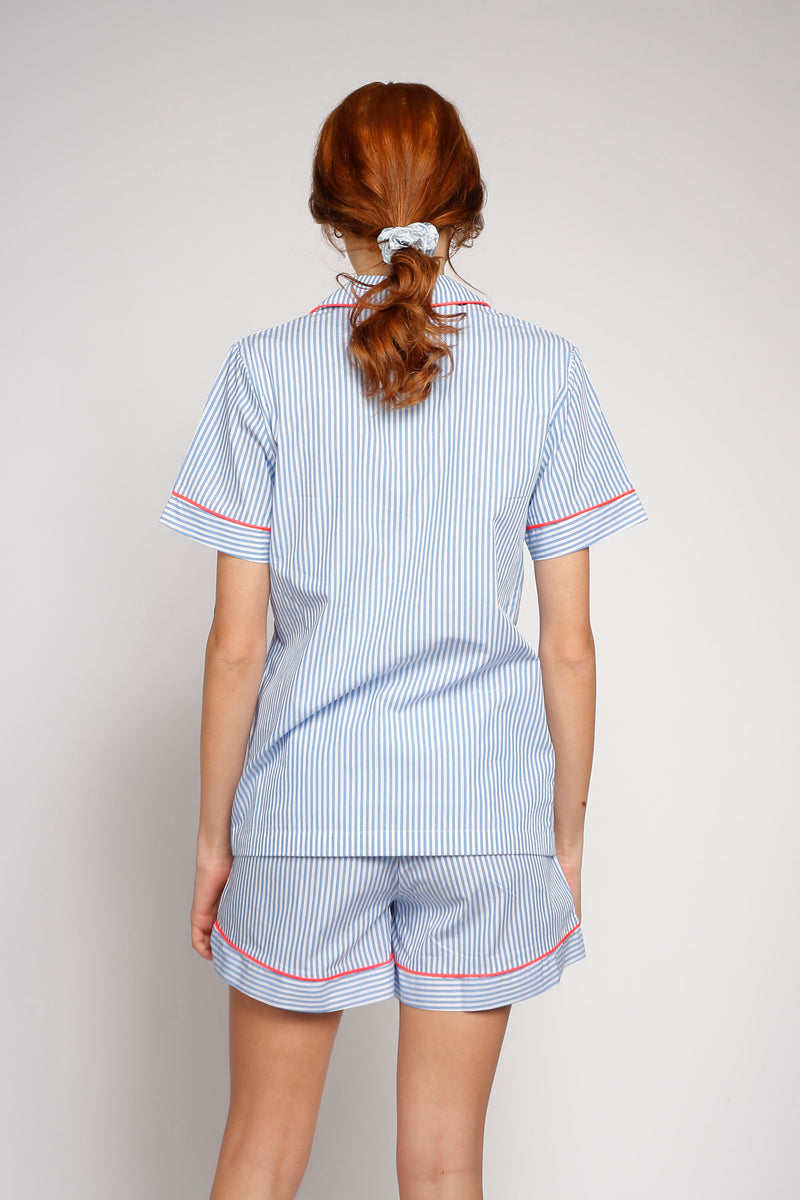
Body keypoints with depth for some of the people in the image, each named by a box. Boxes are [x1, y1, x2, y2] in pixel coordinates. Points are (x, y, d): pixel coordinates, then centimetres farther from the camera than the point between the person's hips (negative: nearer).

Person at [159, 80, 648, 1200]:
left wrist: (213, 833, 6)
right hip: (485, 810, 1)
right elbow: (568, 645, -3)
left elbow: (238, 643, -5)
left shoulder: (265, 370, -5)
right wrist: (568, 835, 9)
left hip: (305, 809, 0)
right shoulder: (547, 371, -3)